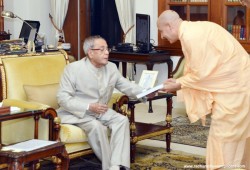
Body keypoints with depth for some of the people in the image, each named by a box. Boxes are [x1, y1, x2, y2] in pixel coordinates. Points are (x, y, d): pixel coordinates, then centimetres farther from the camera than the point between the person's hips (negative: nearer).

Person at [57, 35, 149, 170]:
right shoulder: (73, 68, -12)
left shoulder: (111, 68, 4)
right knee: (97, 126, -33)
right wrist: (89, 107, -25)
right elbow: (63, 98, -16)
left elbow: (128, 87, 6)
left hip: (101, 111, 6)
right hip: (77, 113, -5)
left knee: (122, 120, -20)